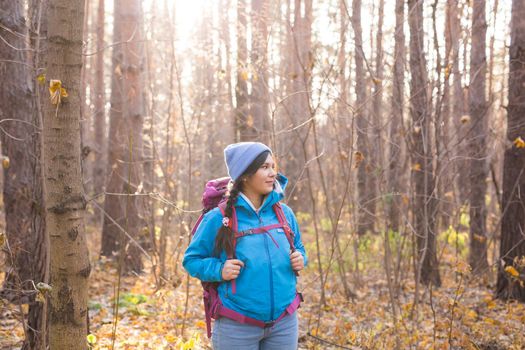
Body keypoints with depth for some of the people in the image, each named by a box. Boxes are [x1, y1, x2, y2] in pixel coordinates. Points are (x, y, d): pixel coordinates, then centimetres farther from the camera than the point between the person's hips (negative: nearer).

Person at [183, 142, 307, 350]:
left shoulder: (284, 213, 4)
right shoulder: (219, 218, -8)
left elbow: (297, 247, 19)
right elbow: (191, 259, -1)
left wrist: (300, 259, -2)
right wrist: (218, 270, -18)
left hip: (284, 323, 4)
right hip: (237, 326, -4)